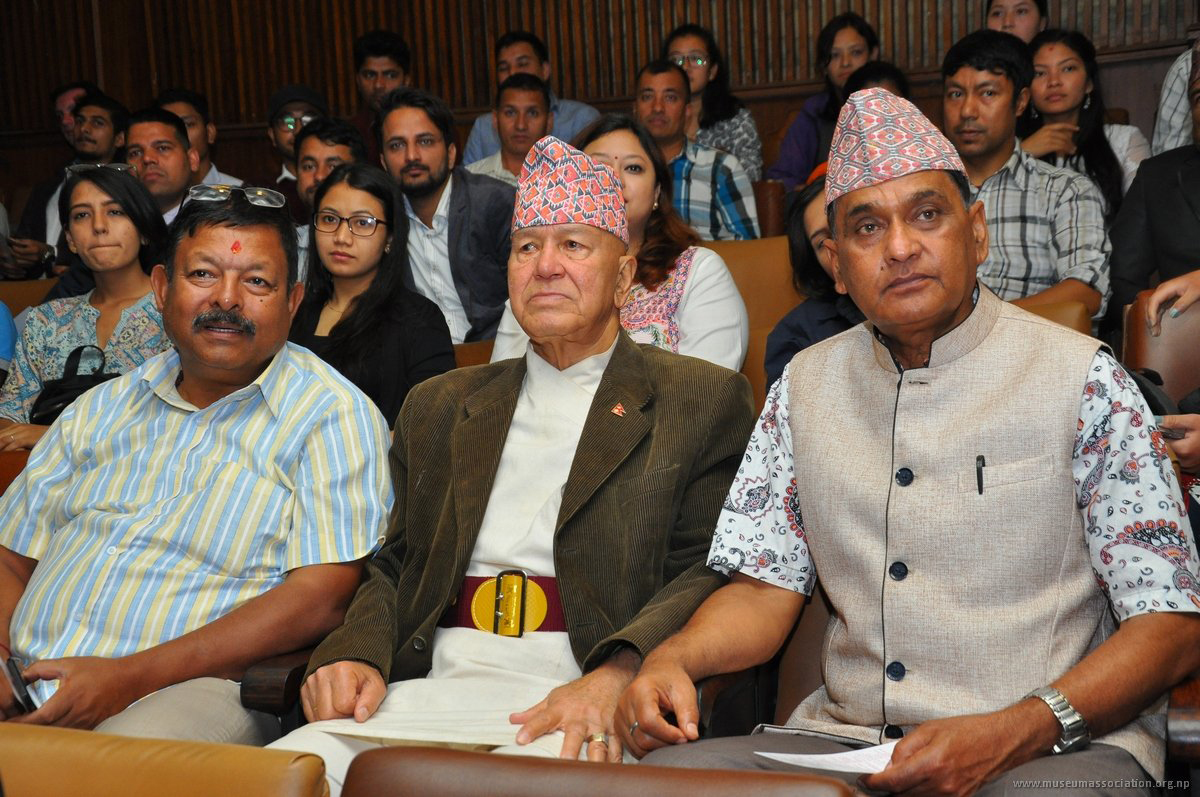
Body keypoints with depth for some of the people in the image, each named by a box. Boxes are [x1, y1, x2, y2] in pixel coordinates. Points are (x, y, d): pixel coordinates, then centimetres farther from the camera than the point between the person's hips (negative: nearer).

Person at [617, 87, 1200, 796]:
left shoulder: (1081, 379, -1)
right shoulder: (806, 384, 12)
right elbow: (767, 588, 12)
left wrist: (1009, 736, -20)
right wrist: (671, 661, -10)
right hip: (847, 739, 4)